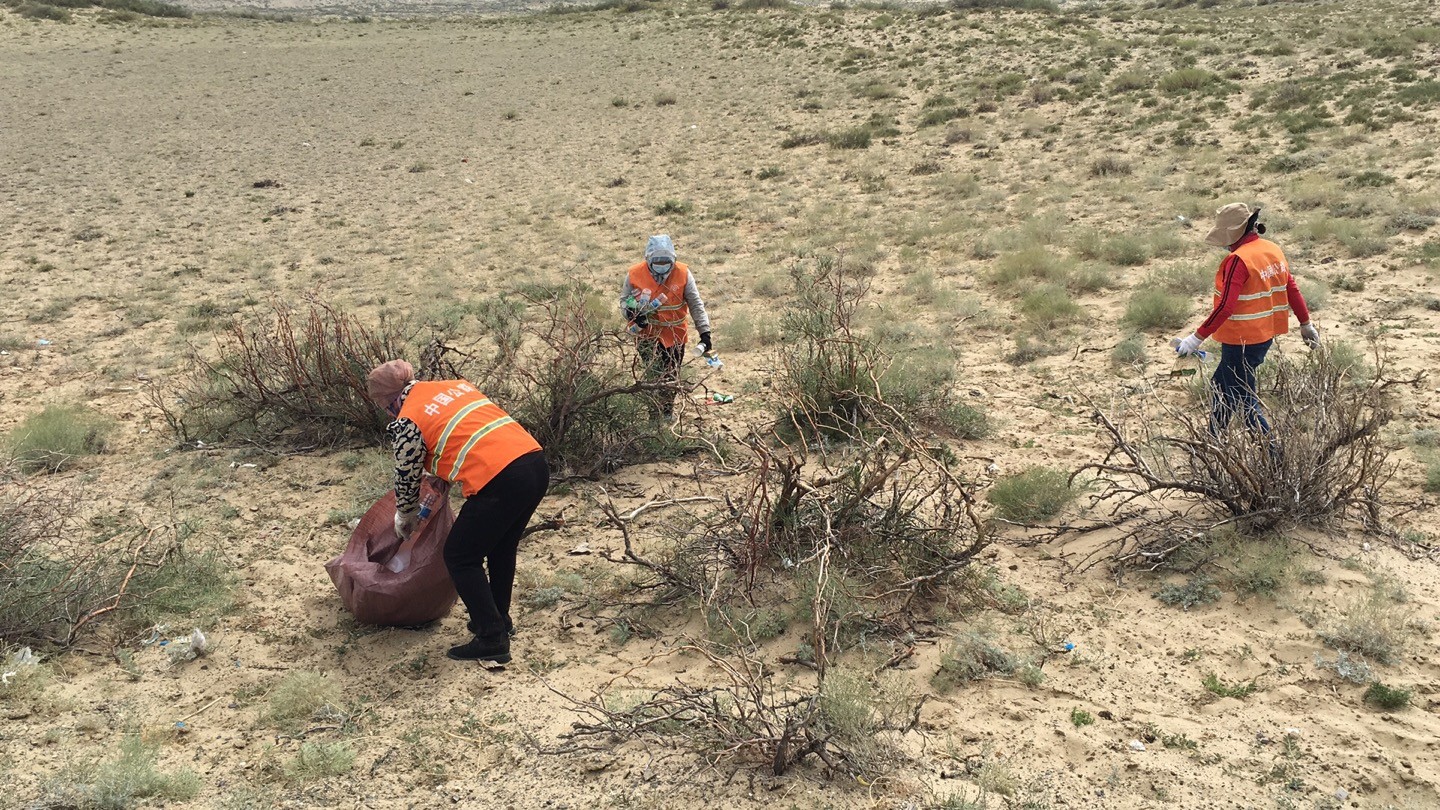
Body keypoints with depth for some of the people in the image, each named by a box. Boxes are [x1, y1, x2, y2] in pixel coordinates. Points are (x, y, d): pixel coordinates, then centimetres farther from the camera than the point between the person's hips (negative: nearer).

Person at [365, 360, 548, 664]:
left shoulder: (406, 423, 2)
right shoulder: (455, 385, 22)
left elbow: (407, 479, 12)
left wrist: (404, 518, 32)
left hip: (499, 482, -8)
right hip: (536, 462, 8)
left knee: (460, 558, 11)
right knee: (501, 548, 28)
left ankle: (492, 640, 12)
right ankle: (499, 619, 42)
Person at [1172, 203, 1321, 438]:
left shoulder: (1238, 260, -21)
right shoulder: (1273, 250, 5)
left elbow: (1225, 308, -26)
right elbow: (1292, 289, 11)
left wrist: (1197, 338, -22)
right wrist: (1306, 324, 22)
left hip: (1242, 341, -9)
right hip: (1265, 335, 9)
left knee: (1244, 400, 2)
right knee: (1221, 386, 22)